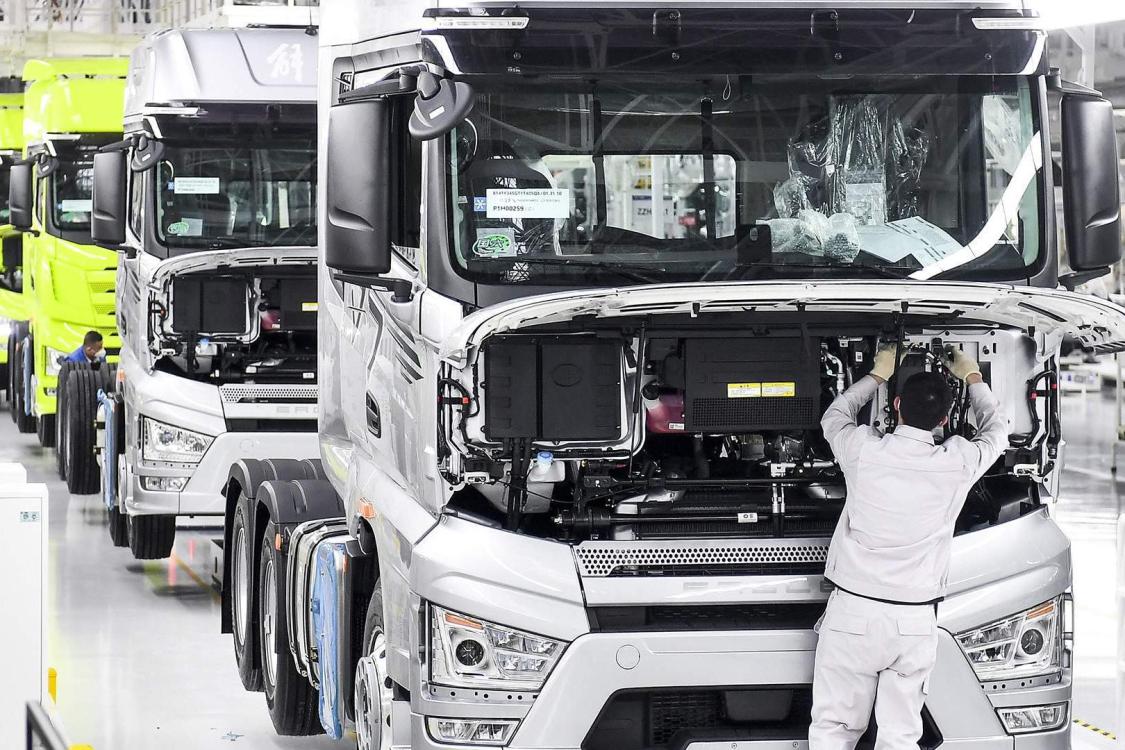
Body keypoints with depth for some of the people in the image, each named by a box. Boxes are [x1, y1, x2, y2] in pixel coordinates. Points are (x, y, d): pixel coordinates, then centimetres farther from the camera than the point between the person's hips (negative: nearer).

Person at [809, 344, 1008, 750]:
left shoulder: (864, 450, -7)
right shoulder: (957, 464, -5)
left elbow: (833, 417, 19)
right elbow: (996, 431, 19)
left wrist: (878, 375, 31)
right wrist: (973, 378, 34)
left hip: (853, 613, -1)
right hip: (915, 623, 1)